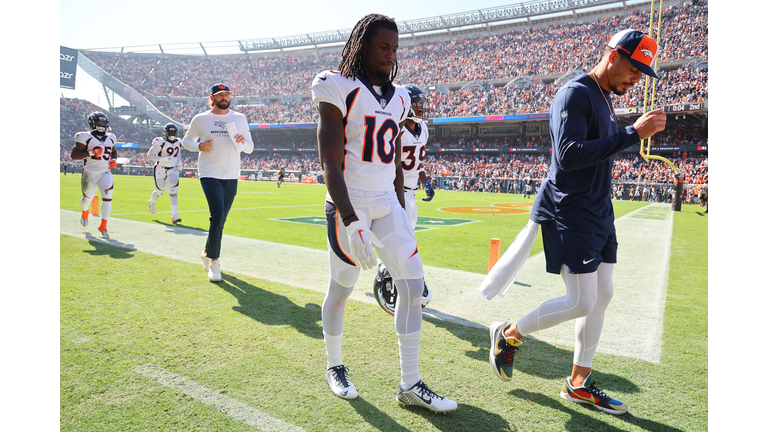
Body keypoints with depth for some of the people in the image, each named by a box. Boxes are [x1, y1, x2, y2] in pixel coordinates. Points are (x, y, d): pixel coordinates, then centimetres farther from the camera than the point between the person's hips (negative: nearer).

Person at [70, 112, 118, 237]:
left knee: (107, 197, -14)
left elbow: (114, 151, 26)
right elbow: (73, 155, -14)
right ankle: (85, 213, 52)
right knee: (88, 197, 15)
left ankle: (103, 226, -4)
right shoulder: (86, 138, -10)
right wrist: (91, 153, -26)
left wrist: (114, 160, 5)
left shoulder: (110, 138, 6)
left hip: (105, 173, 3)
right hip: (90, 174, -2)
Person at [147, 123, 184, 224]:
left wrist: (179, 163, 9)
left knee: (173, 192, -11)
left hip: (173, 170, 3)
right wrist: (163, 159, -24)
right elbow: (149, 155, -13)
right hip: (160, 169, -3)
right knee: (159, 191, 11)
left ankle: (174, 216, -14)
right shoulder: (160, 142, -13)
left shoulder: (178, 143, 5)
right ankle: (151, 202, 47)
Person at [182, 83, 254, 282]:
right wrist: (199, 146, -8)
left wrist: (243, 142, -10)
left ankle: (208, 252, 34)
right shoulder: (200, 119, 2)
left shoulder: (239, 119, 10)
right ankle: (214, 260, -4)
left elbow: (250, 148, 13)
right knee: (218, 216, -17)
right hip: (209, 174, -3)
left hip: (231, 176, 4)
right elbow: (186, 140, 13)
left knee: (220, 220, 10)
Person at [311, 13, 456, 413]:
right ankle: (334, 365, 33)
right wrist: (351, 223, -25)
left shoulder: (397, 98, 12)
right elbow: (330, 163, -16)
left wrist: (402, 213, 18)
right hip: (349, 205, -6)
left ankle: (410, 384, 11)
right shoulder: (339, 90, -9)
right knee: (341, 288, 7)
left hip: (387, 204, 6)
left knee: (412, 282, -1)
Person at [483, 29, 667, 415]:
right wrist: (633, 134, -27)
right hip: (569, 213, -10)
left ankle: (578, 383, 21)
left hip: (598, 213, 10)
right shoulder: (575, 94, -13)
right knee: (581, 302, -9)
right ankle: (508, 334, 14)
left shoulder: (605, 98, 17)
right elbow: (569, 155, -27)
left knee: (602, 296, 9)